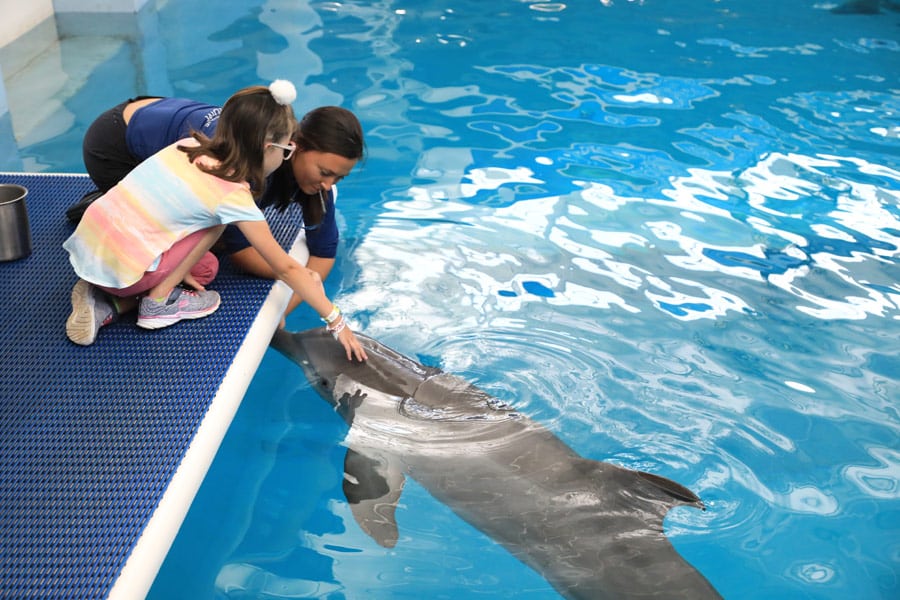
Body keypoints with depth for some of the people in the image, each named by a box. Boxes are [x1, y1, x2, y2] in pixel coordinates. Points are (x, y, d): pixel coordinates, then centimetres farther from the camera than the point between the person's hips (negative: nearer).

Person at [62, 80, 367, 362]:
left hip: (84, 244, 7)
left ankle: (106, 303, 10)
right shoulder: (233, 197, -14)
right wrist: (337, 322, -2)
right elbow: (285, 269, -9)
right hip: (119, 267, -7)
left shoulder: (190, 146, 3)